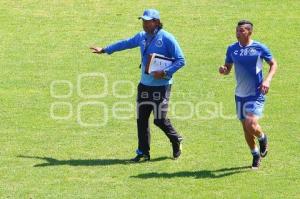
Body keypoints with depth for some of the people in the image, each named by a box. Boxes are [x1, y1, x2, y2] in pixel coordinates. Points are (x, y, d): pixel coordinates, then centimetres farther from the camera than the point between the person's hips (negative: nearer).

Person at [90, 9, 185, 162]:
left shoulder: (166, 38, -12)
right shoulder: (142, 37, 8)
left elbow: (180, 60, -12)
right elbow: (126, 43, 25)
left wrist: (165, 73, -23)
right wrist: (105, 50, 31)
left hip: (161, 86, -7)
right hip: (144, 85, 7)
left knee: (159, 119, -8)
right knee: (141, 119, 5)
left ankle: (176, 140, 19)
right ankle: (143, 152, 13)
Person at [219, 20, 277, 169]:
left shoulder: (259, 48, -7)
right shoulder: (232, 49, 3)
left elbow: (273, 64, 3)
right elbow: (228, 67, 12)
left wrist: (267, 80, -13)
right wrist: (223, 70, -12)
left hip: (256, 94, -4)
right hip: (240, 94, 4)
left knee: (251, 124, -20)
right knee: (246, 129, 9)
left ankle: (262, 138, 14)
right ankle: (256, 155, 30)